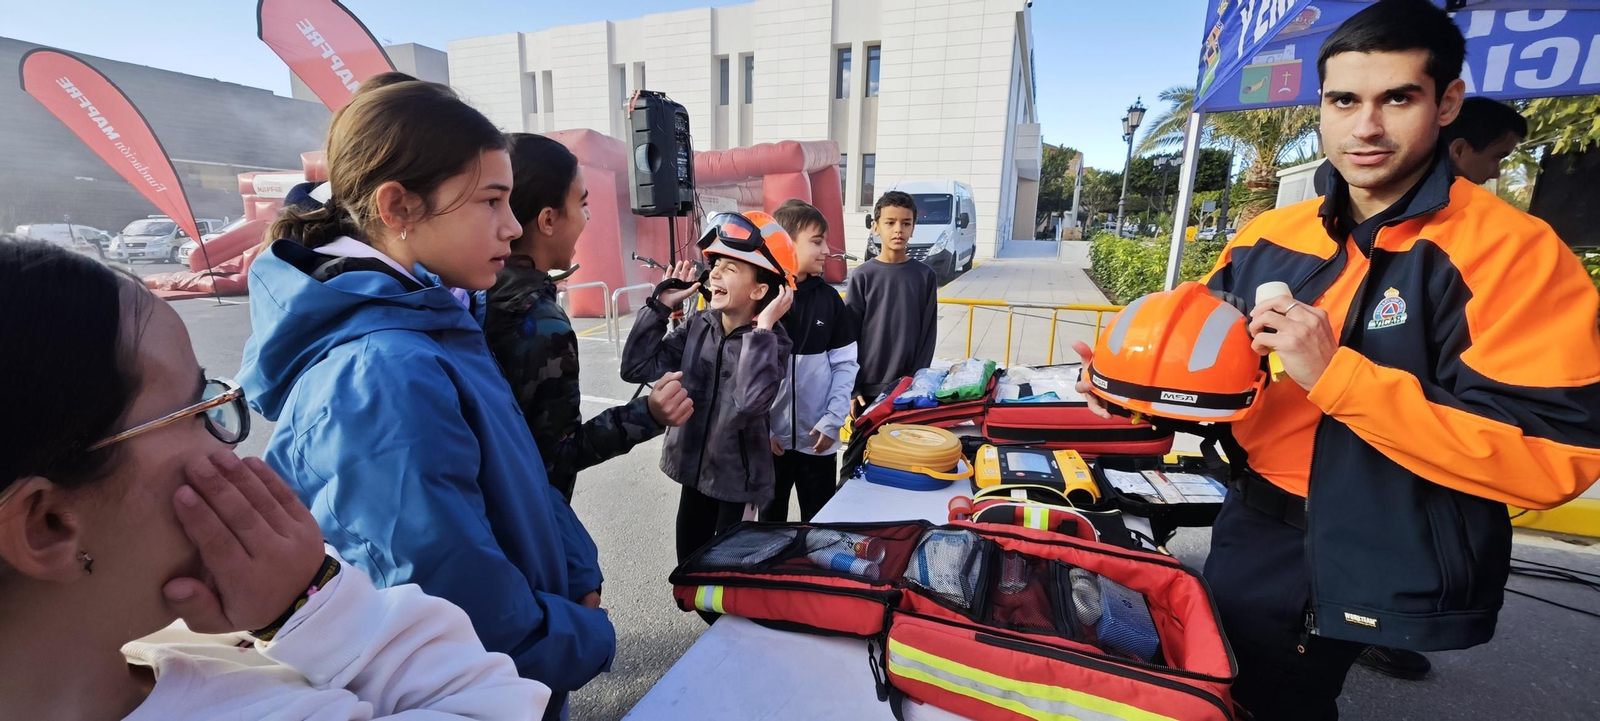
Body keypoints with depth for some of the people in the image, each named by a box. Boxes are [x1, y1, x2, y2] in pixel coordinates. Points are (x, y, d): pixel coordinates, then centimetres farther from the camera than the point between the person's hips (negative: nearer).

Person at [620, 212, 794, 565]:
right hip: (694, 468, 5)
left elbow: (751, 402, -37)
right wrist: (661, 305, -10)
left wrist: (762, 329, -35)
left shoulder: (770, 341, -18)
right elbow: (637, 368, -8)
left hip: (738, 477, -5)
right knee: (688, 563, 21)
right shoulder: (697, 326, -4)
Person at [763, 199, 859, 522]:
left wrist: (832, 420, -7)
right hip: (768, 437, -2)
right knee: (770, 521, 19)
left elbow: (845, 363, 1)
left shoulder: (828, 298, 0)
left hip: (817, 437, 2)